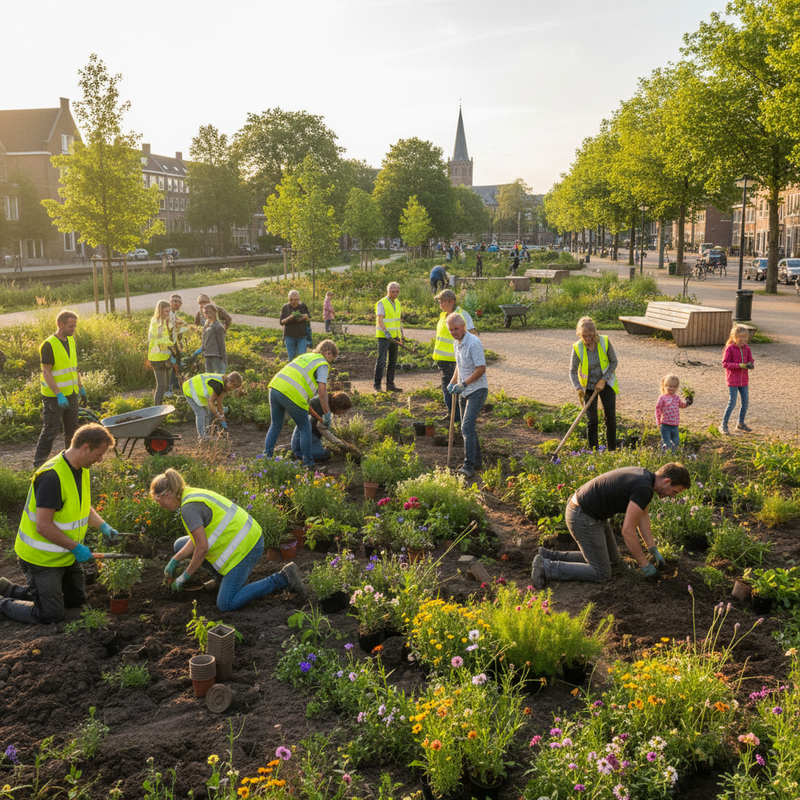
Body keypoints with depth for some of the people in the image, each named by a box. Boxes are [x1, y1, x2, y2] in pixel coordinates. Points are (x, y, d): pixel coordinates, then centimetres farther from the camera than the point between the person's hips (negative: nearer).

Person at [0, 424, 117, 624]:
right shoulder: (52, 476, -30)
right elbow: (43, 526, -30)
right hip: (42, 557, -9)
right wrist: (76, 547, -22)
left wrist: (103, 526, 0)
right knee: (50, 616, -3)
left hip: (66, 554, 9)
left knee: (77, 600, 20)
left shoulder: (81, 469, 0)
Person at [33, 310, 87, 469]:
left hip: (71, 393, 7)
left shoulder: (71, 340, 8)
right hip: (54, 396, -7)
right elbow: (46, 372, -19)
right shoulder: (49, 344, -16)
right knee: (51, 430, -3)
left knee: (72, 429, 14)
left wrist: (80, 386, 20)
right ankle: (38, 464, 7)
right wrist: (58, 394, -24)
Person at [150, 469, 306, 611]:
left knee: (226, 604, -11)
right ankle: (221, 575, 17)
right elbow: (197, 538, 14)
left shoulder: (189, 508, -20)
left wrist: (185, 577, -6)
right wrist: (174, 561, 13)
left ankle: (282, 578, -8)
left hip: (245, 547, -10)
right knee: (180, 545, 13)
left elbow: (202, 547, -19)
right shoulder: (192, 494, 10)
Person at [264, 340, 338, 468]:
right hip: (291, 394, -7)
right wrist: (327, 415, 4)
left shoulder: (305, 356, 28)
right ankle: (308, 462, 12)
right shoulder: (322, 364, 5)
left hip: (275, 387, 7)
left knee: (275, 426, 21)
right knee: (305, 428, 10)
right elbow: (322, 392, -4)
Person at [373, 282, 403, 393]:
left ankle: (390, 385, 18)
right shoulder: (382, 303, -10)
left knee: (393, 361, 11)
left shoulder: (397, 303, 14)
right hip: (383, 336, -8)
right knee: (381, 361, -10)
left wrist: (401, 335, 18)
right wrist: (386, 332, -30)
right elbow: (379, 320, -18)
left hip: (394, 336, 8)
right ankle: (376, 385, -7)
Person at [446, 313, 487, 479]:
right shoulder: (457, 343, 10)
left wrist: (463, 384, -22)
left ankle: (469, 466, -17)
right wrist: (453, 381, 12)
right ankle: (477, 462, 25)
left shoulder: (473, 343, -19)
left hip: (477, 390, -9)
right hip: (464, 391, 9)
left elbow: (481, 369, -22)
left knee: (467, 427, -18)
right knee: (467, 428, 14)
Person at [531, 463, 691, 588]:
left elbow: (642, 515, 20)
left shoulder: (644, 476, 7)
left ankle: (549, 556, 18)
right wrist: (644, 564, -10)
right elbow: (628, 531, -22)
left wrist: (654, 550, 20)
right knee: (601, 574, -3)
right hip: (584, 519, -10)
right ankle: (545, 567, -5)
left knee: (613, 559, 22)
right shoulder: (643, 489, -24)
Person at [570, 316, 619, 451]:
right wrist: (578, 388, -29)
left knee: (610, 418, 4)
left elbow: (614, 362, -4)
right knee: (591, 420, -2)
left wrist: (604, 380, -14)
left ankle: (612, 450, 18)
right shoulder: (577, 348, -18)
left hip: (606, 383, 1)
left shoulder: (604, 342, -16)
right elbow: (572, 372, -13)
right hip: (588, 386, -1)